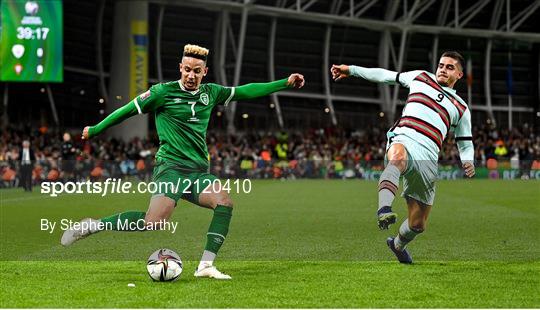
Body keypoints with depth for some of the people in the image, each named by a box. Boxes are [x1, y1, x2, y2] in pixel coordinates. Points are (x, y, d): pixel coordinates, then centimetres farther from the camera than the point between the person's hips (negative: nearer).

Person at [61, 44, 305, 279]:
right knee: (153, 223, -25)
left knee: (224, 202, -23)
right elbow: (129, 110, 4)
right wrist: (95, 130, 10)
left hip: (198, 172, 6)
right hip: (170, 167, -6)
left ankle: (206, 265, -21)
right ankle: (93, 225, -8)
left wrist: (285, 83, 18)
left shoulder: (210, 93, 12)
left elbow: (245, 91, 19)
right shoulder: (164, 92, -3)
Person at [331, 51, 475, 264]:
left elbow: (465, 144, 25)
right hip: (402, 142, -3)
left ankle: (398, 245, 41)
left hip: (427, 160, 3)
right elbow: (386, 76, 27)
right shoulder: (421, 78, 20)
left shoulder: (460, 109, 21)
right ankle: (384, 209, -64)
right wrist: (351, 70, 24)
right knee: (398, 157, -44)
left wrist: (468, 162, 2)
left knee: (418, 224, 7)